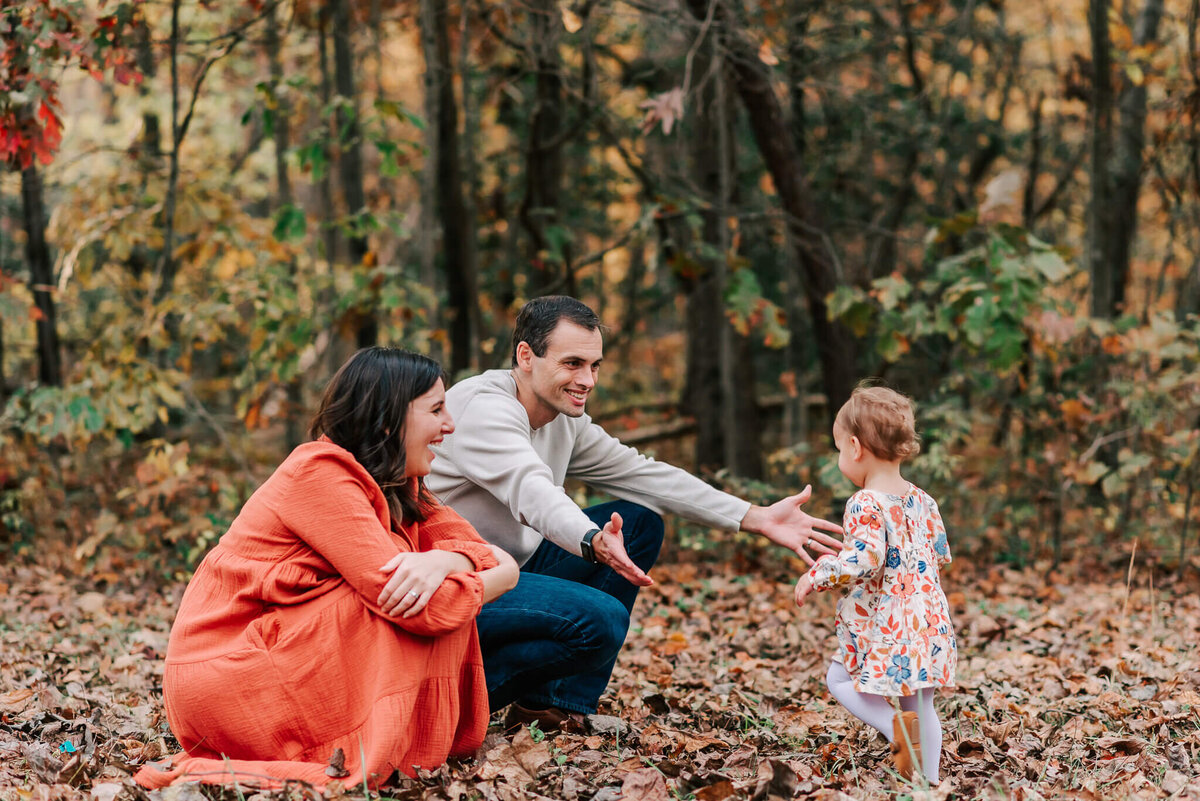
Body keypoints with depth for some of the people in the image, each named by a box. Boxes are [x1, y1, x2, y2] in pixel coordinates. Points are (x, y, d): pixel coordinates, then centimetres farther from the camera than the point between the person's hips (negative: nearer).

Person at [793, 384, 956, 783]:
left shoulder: (866, 504, -16)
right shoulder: (921, 500, 8)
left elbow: (866, 559, -27)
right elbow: (940, 553, 16)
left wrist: (816, 576, -15)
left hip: (884, 627, -7)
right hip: (930, 622, 7)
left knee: (839, 678, 11)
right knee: (920, 702, 16)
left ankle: (894, 725, -13)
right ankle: (930, 777, 15)